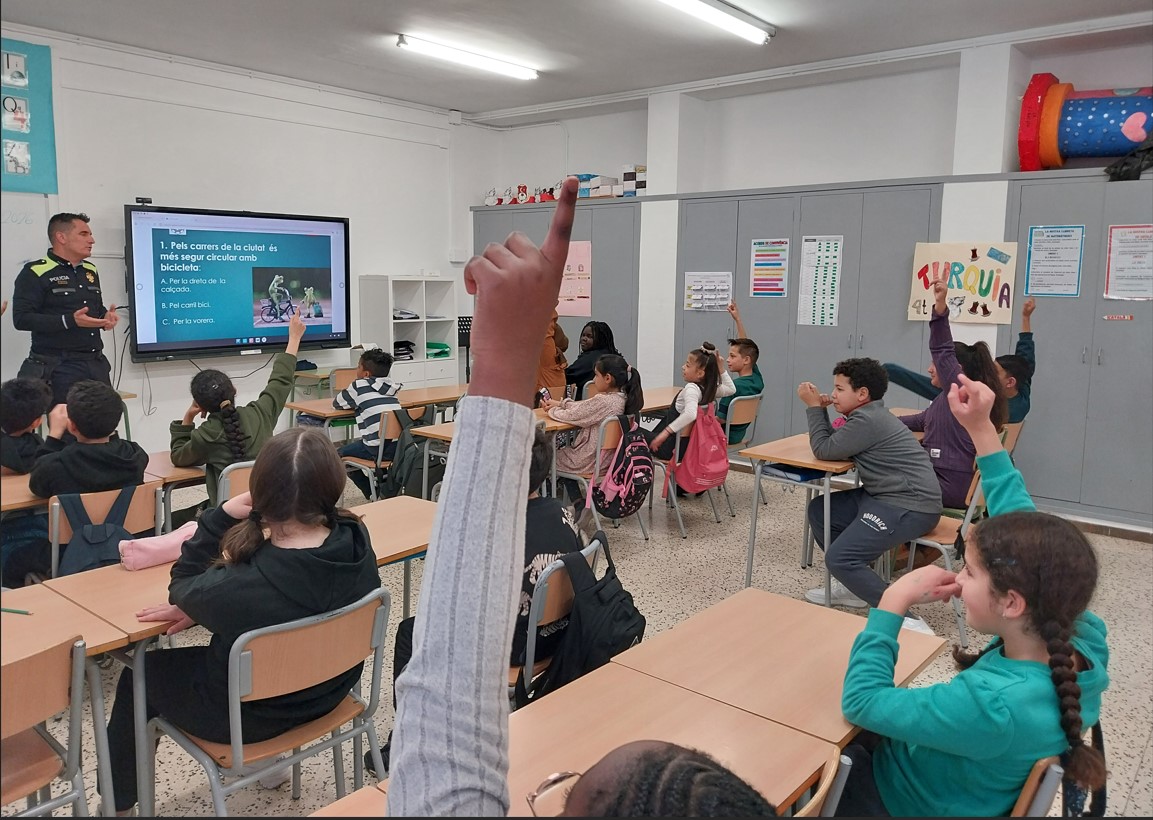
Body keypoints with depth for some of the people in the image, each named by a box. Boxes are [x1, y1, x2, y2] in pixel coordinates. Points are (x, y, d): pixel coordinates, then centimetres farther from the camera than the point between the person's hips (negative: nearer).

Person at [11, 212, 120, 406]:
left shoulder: (91, 271, 16)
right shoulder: (35, 272, -6)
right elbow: (21, 318, -14)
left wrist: (107, 317, 2)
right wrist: (70, 321, -23)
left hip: (96, 364, 7)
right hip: (58, 367, -6)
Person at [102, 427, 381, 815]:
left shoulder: (238, 589, -37)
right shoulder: (356, 538, -21)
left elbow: (183, 588, -12)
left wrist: (225, 514, -24)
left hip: (250, 715, -5)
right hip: (328, 691, 5)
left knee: (142, 673, 21)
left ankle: (117, 802, 42)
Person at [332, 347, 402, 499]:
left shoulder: (360, 386, -2)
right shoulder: (391, 387, 14)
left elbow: (337, 402, 12)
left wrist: (354, 403, 29)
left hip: (378, 450, -7)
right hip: (400, 447, 7)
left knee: (342, 453, 18)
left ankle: (373, 494, 15)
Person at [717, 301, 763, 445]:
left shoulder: (734, 386, -24)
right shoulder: (757, 379, -1)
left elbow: (720, 419, -21)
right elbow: (746, 345, 11)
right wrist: (737, 319, 13)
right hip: (738, 435, 9)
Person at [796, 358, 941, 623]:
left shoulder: (867, 420, -18)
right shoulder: (869, 415, 13)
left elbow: (824, 450, -13)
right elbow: (835, 445, 16)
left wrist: (813, 407, -5)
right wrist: (821, 409, 6)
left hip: (910, 506, -11)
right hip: (884, 496, 11)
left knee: (838, 559, -20)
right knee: (819, 509, 15)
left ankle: (905, 620, -15)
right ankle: (854, 586, 22)